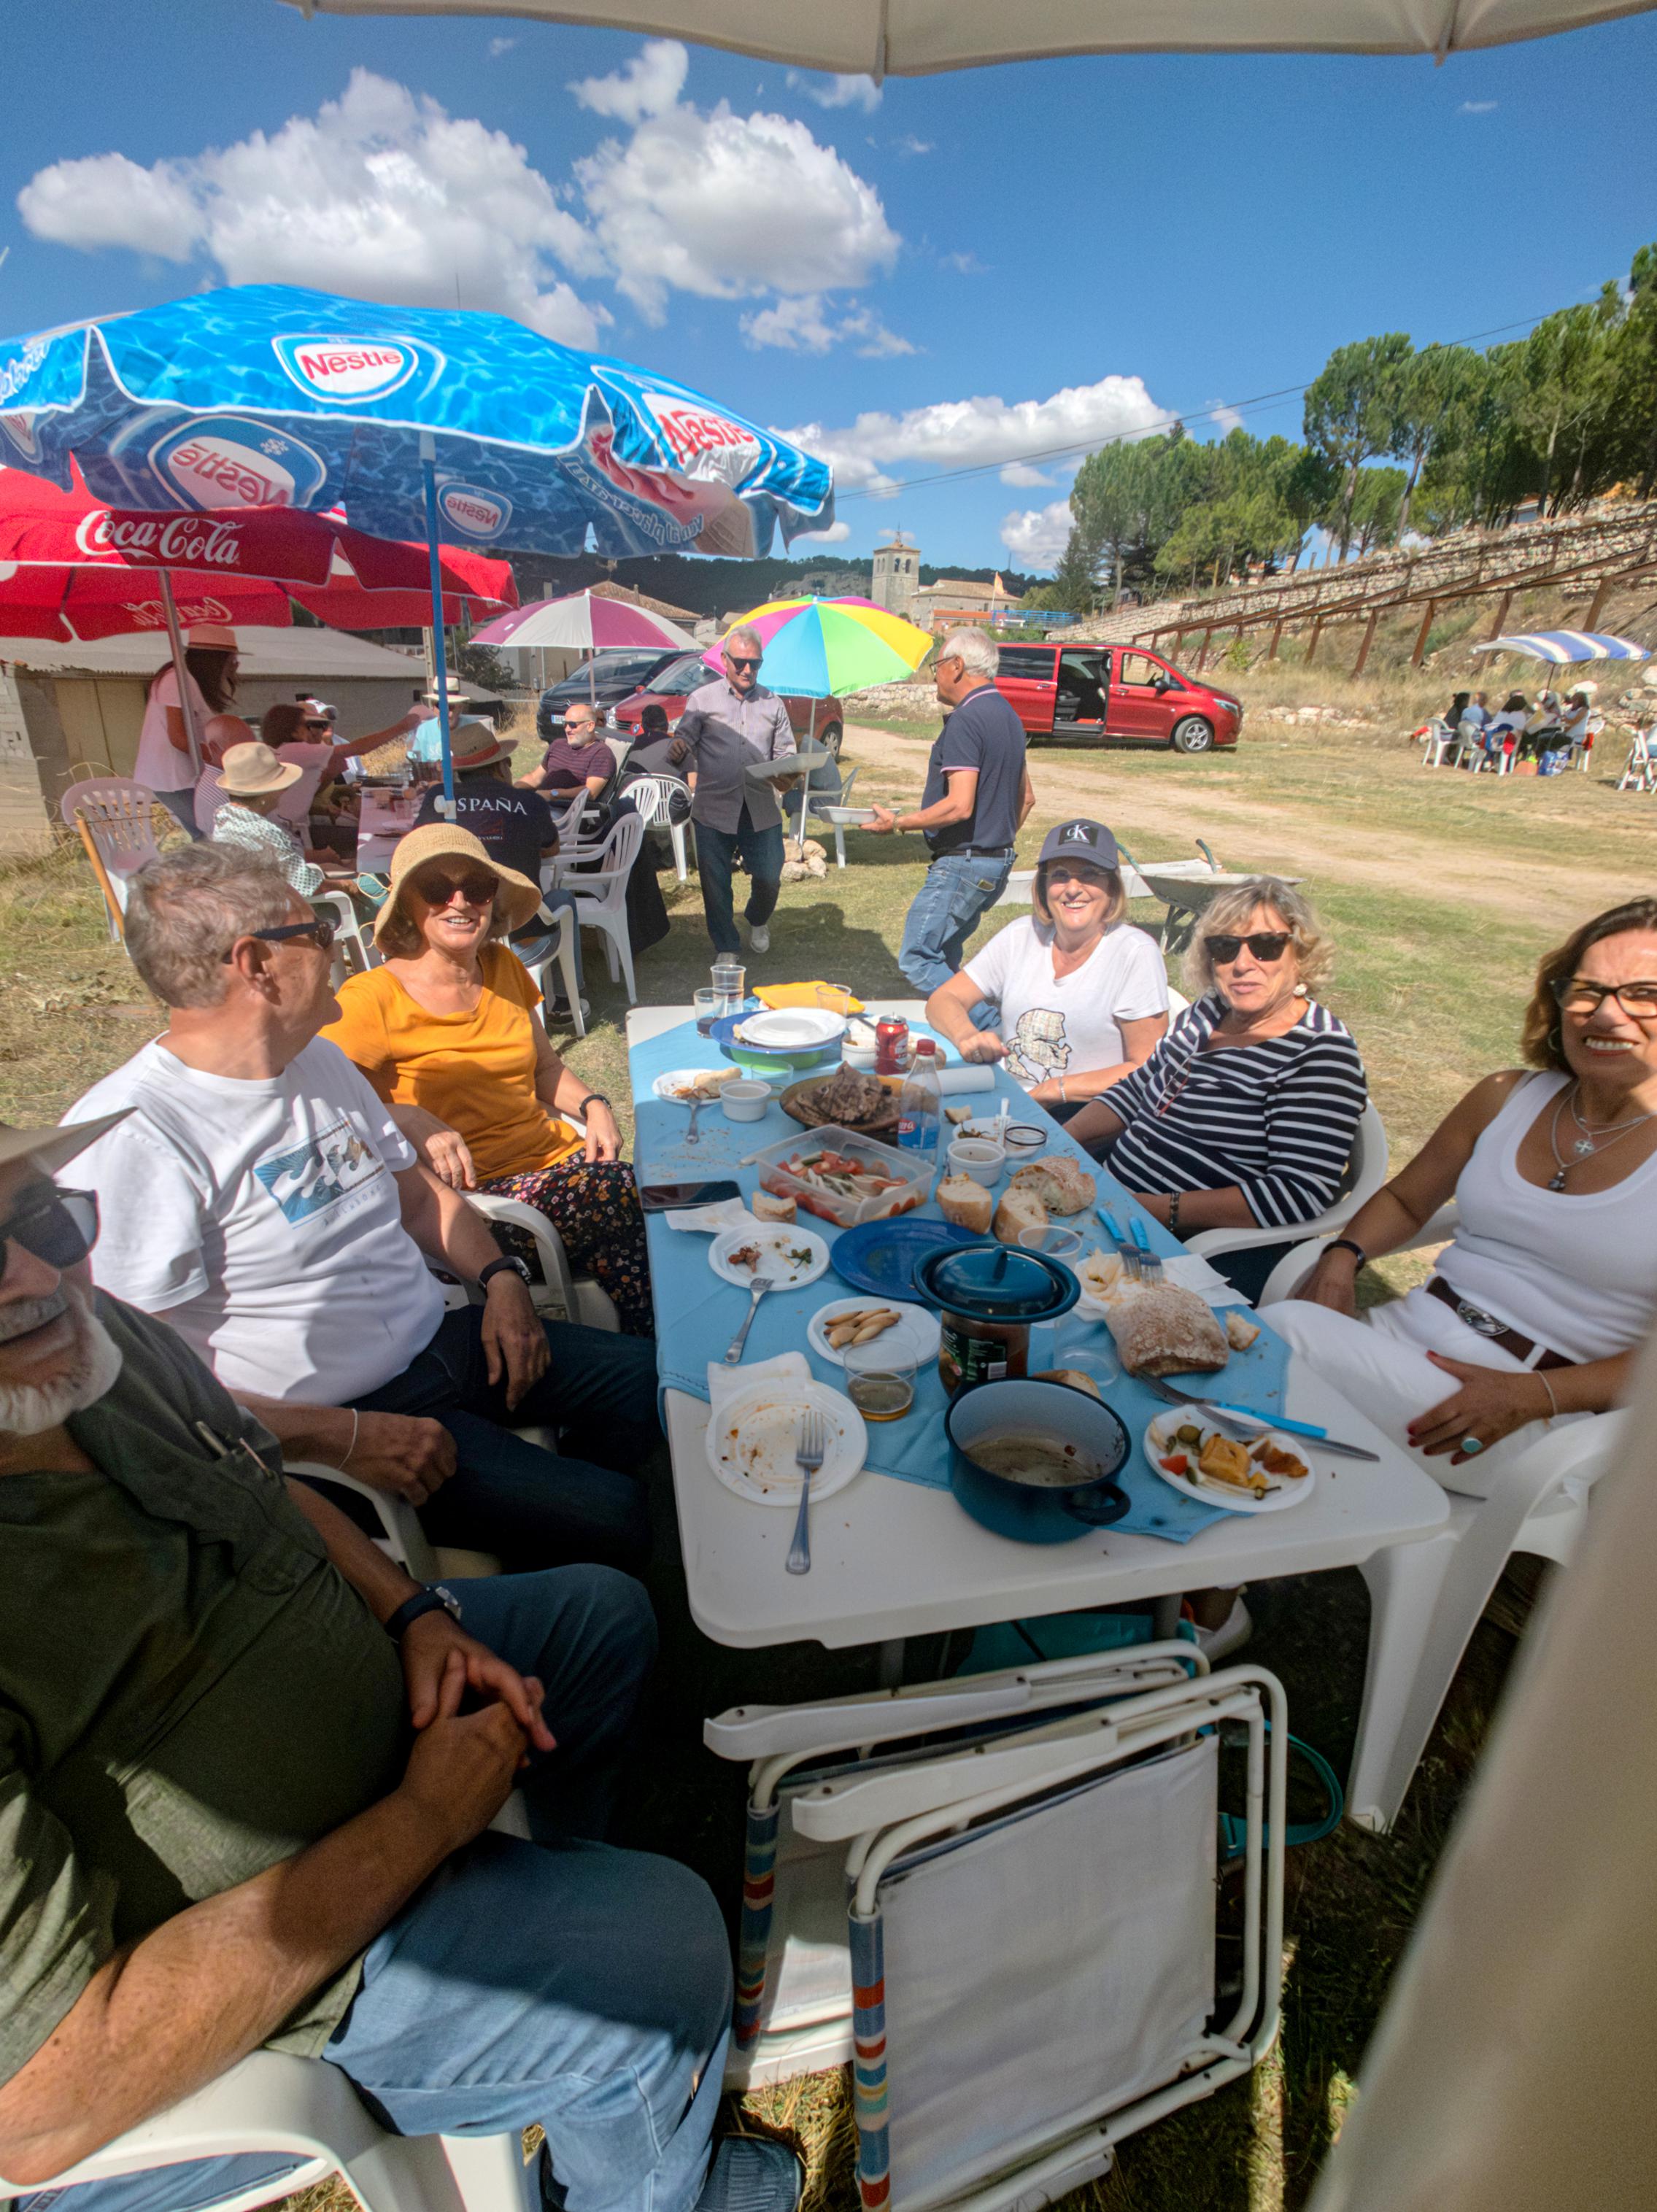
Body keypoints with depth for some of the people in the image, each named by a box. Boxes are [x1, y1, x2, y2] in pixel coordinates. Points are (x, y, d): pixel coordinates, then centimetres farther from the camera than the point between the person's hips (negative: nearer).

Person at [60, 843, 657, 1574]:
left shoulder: (321, 1061, 6)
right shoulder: (132, 1135, -21)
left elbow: (417, 1190, 16)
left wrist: (500, 1276, -1)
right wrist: (349, 1436, -25)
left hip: (442, 1342, 8)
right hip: (326, 1420, -8)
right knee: (612, 1520, -17)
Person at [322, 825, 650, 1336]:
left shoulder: (503, 967, 11)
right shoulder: (372, 999, -7)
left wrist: (592, 1104, 4)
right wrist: (405, 1117, -29)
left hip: (559, 1154, 6)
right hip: (468, 1192, -5)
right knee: (620, 1192, -30)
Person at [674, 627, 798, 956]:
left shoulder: (772, 704, 11)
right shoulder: (702, 699, 4)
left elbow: (786, 752, 12)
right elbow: (684, 744, 4)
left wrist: (786, 774, -9)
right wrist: (692, 775, -15)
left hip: (761, 808, 2)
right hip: (714, 808, -1)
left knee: (769, 876, 2)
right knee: (715, 883, 2)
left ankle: (758, 921, 36)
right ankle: (726, 948, 18)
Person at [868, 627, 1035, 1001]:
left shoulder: (966, 720, -16)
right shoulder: (1007, 715, 15)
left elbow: (960, 806, -25)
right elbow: (1026, 798, 21)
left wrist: (898, 822, -15)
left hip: (962, 864, -10)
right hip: (997, 864, 10)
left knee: (917, 959, -8)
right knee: (944, 958, 18)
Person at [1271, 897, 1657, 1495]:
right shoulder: (1507, 1097, 10)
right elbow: (1405, 1200, 19)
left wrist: (1531, 1395, -19)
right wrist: (1342, 1257, -2)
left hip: (1535, 1418, -4)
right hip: (1406, 1330, 4)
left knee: (1293, 1333, -31)